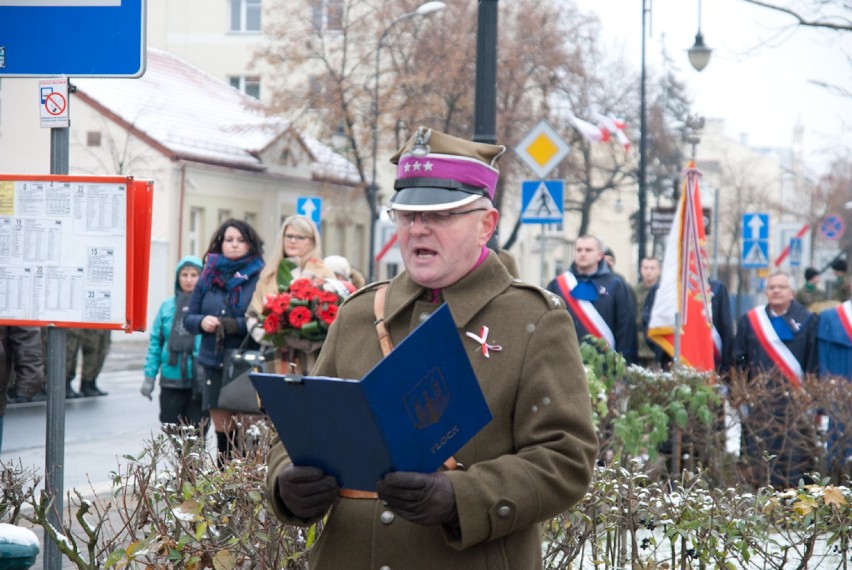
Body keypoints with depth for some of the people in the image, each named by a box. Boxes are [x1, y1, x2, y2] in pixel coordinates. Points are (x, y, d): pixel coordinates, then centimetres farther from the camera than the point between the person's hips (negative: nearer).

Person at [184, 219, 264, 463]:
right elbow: (188, 317, 15)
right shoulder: (208, 276, 13)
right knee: (223, 434, 8)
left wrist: (236, 325, -23)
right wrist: (202, 322, -7)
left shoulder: (260, 276, -2)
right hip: (215, 364, 4)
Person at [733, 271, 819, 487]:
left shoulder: (807, 321, 4)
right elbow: (740, 359, 7)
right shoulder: (750, 320, 9)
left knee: (793, 458, -3)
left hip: (795, 399, -2)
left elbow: (815, 362, 0)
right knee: (760, 456, 2)